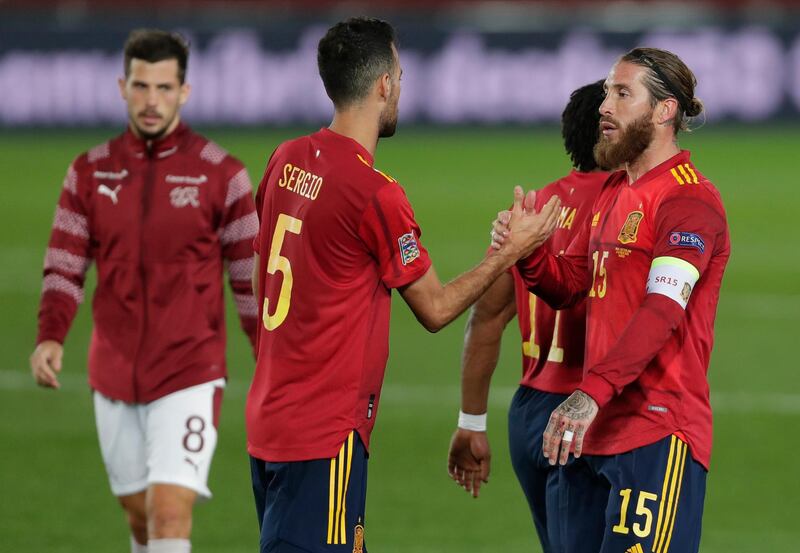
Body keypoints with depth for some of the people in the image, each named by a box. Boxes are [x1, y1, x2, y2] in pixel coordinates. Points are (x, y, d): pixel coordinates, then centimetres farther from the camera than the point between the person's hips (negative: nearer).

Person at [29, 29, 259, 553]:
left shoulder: (220, 174, -4)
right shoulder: (91, 172, 4)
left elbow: (252, 275, 1)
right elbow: (64, 265, 5)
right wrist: (50, 338, -12)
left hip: (189, 376, -4)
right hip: (114, 376, 4)